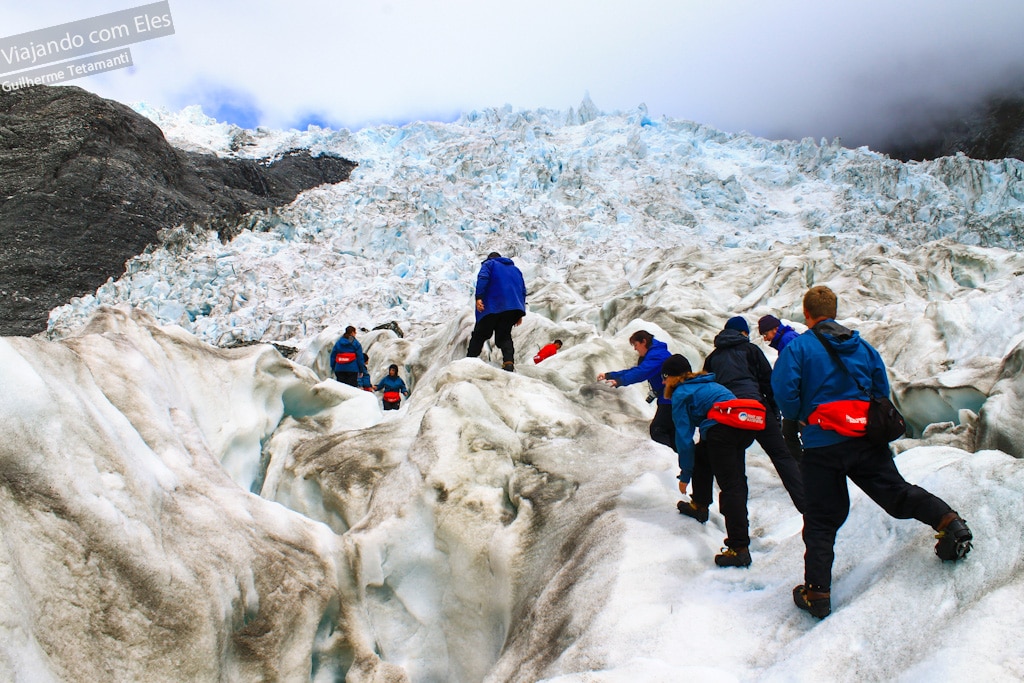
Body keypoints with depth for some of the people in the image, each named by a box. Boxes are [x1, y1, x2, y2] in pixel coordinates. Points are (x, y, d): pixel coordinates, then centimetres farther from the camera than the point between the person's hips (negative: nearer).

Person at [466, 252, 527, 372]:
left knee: (479, 335, 3)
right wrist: (520, 314, 22)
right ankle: (509, 362, -18)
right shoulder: (515, 269, 28)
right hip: (513, 307, 4)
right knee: (504, 336, 5)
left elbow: (482, 278, -8)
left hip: (492, 307, -4)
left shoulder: (489, 264, 13)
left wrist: (479, 297, -18)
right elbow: (523, 291, 23)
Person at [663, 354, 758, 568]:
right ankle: (700, 506, 41)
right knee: (701, 454, 30)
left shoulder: (681, 394, 6)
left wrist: (685, 473, 10)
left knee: (730, 486, -9)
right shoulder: (707, 383, 30)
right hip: (745, 429, 8)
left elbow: (684, 435, 3)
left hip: (722, 430, -8)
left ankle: (739, 548, -14)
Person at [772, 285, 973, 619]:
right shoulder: (862, 345, 11)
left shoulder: (798, 347, -5)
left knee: (821, 520, 3)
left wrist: (799, 416, 3)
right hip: (866, 440, 3)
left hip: (822, 445, -3)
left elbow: (784, 390, -17)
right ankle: (947, 520, -16)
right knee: (896, 492, 10)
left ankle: (817, 592, 2)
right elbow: (882, 390, 13)